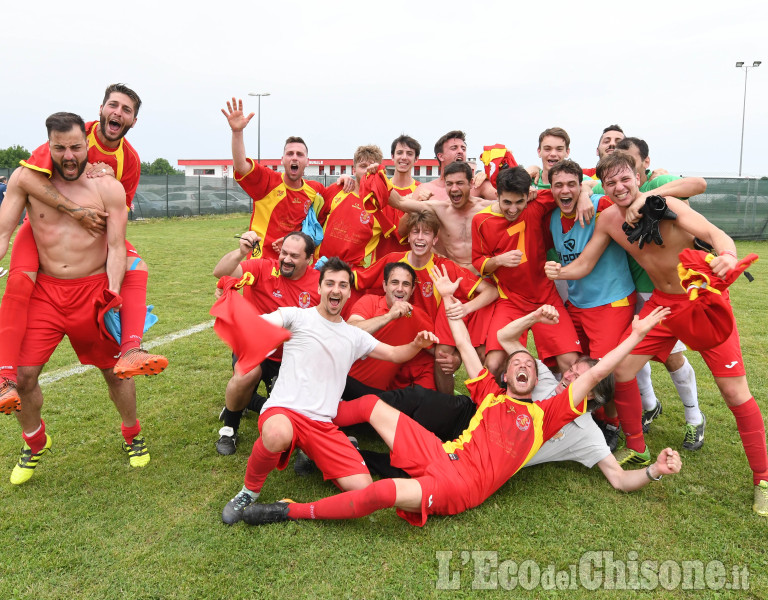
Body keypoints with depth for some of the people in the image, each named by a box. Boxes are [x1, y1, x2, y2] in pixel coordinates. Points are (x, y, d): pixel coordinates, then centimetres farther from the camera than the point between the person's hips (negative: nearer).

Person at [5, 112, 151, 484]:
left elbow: (116, 247, -6)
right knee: (23, 374, -3)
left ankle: (132, 436, 33)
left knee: (114, 370, 7)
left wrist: (112, 292, -18)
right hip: (45, 290, 1)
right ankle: (34, 443, 26)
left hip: (93, 289, -1)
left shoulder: (108, 187, -2)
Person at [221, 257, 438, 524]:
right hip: (282, 411, -4)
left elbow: (395, 354, 19)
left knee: (363, 488, -13)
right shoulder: (296, 316, 3)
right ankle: (249, 491, -9)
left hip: (323, 425, 4)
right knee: (279, 434, -43)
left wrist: (417, 344, -3)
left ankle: (312, 458, 18)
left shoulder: (355, 336, 17)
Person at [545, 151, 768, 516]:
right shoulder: (608, 219, -4)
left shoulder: (664, 205, -22)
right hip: (661, 303, 5)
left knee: (734, 391, -6)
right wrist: (560, 272, -23)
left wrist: (728, 255, -56)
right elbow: (584, 264, -1)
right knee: (621, 369, -1)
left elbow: (713, 233, -34)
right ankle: (636, 449, 22)